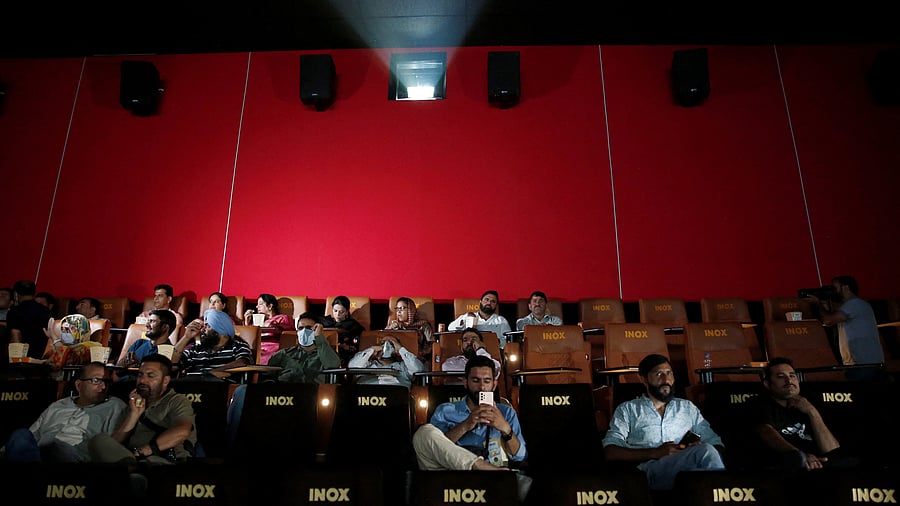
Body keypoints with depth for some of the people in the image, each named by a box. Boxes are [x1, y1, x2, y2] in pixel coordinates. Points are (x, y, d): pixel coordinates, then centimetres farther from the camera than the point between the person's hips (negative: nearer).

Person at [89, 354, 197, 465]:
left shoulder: (177, 400, 10)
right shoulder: (136, 405, 28)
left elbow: (182, 432, -13)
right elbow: (113, 445, 15)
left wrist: (139, 451, -16)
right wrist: (134, 414, 3)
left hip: (167, 460, -7)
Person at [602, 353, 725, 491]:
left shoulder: (688, 407, 28)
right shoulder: (627, 409, 16)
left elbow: (716, 443, 21)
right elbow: (610, 452, 2)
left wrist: (699, 449, -5)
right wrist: (655, 453, -12)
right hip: (649, 470, -3)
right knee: (707, 452, -30)